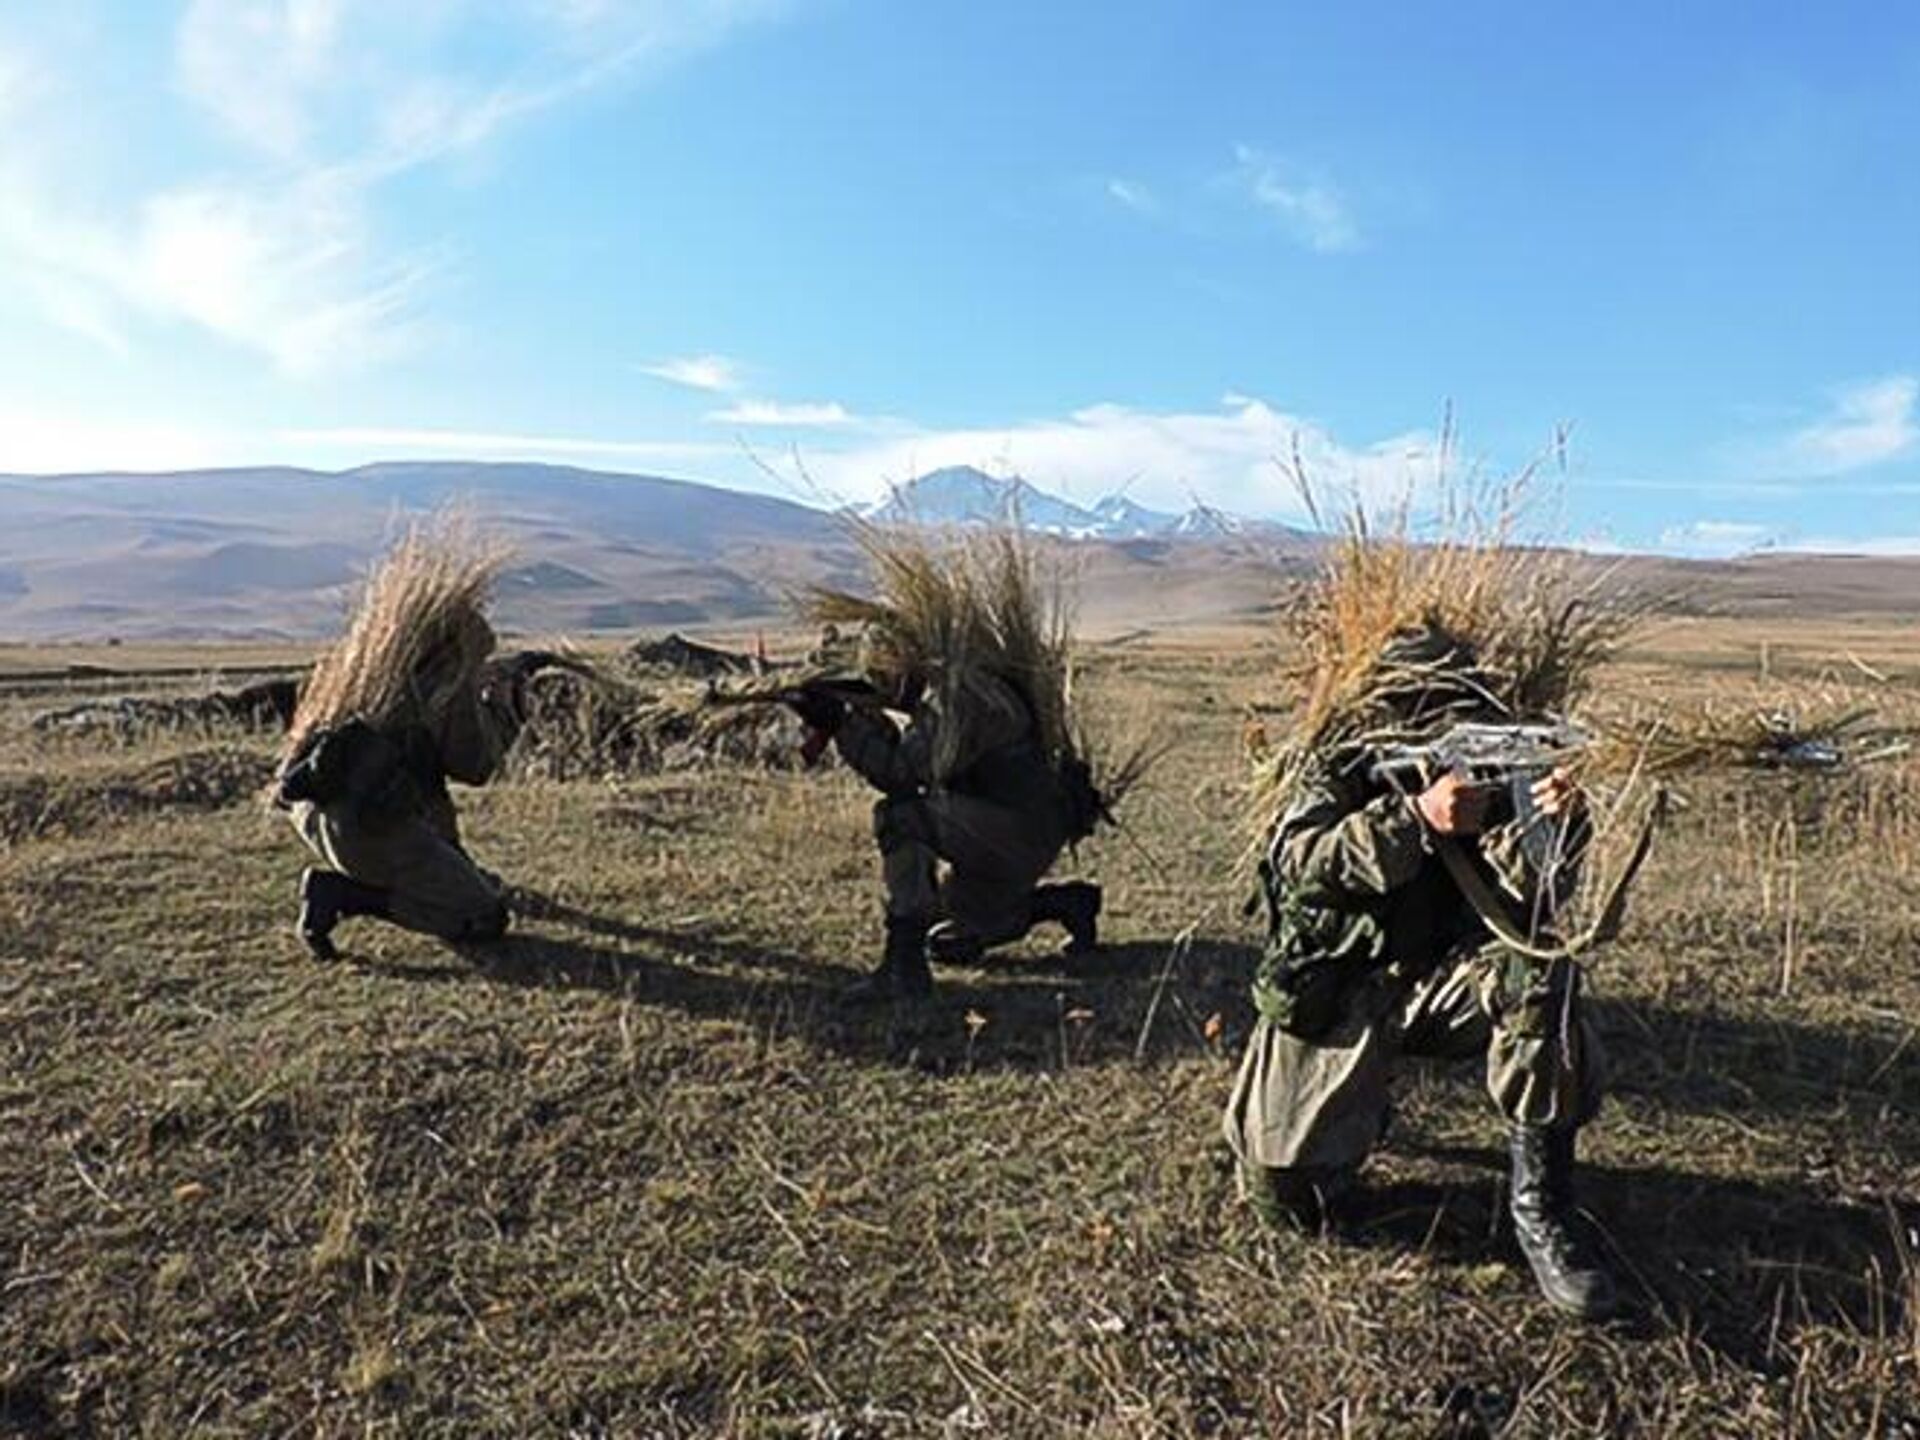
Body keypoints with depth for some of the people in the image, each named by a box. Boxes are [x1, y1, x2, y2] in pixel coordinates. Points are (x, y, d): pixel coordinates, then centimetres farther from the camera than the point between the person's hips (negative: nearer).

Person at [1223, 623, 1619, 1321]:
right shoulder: (1341, 774, -4)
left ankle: (1540, 1204, -19)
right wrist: (1417, 817, -36)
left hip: (1440, 986, 2)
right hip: (1332, 998, -2)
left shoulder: (1489, 784, 2)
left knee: (1537, 967, -30)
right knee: (1289, 1196, -9)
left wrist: (1558, 826, -34)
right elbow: (1298, 864, -24)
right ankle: (1360, 1108, 25)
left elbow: (1527, 897, -13)